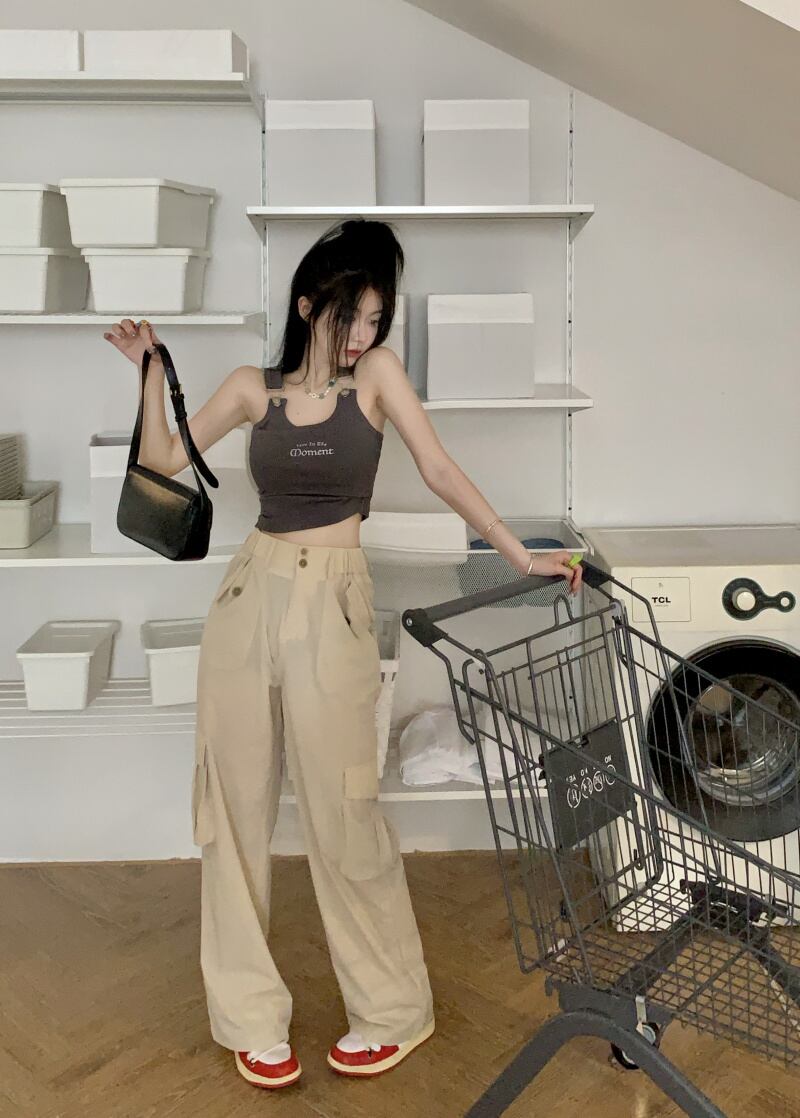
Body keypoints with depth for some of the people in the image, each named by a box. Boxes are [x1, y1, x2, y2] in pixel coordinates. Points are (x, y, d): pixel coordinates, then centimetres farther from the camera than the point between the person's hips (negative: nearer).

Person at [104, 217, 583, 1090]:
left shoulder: (376, 373, 3)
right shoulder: (255, 388, 9)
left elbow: (440, 473, -1)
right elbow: (164, 460, 12)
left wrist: (521, 556, -6)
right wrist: (152, 369, 4)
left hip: (334, 604, -3)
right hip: (249, 595, 3)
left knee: (342, 813, -2)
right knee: (236, 805, 6)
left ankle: (392, 1010, 19)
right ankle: (250, 1014, 22)